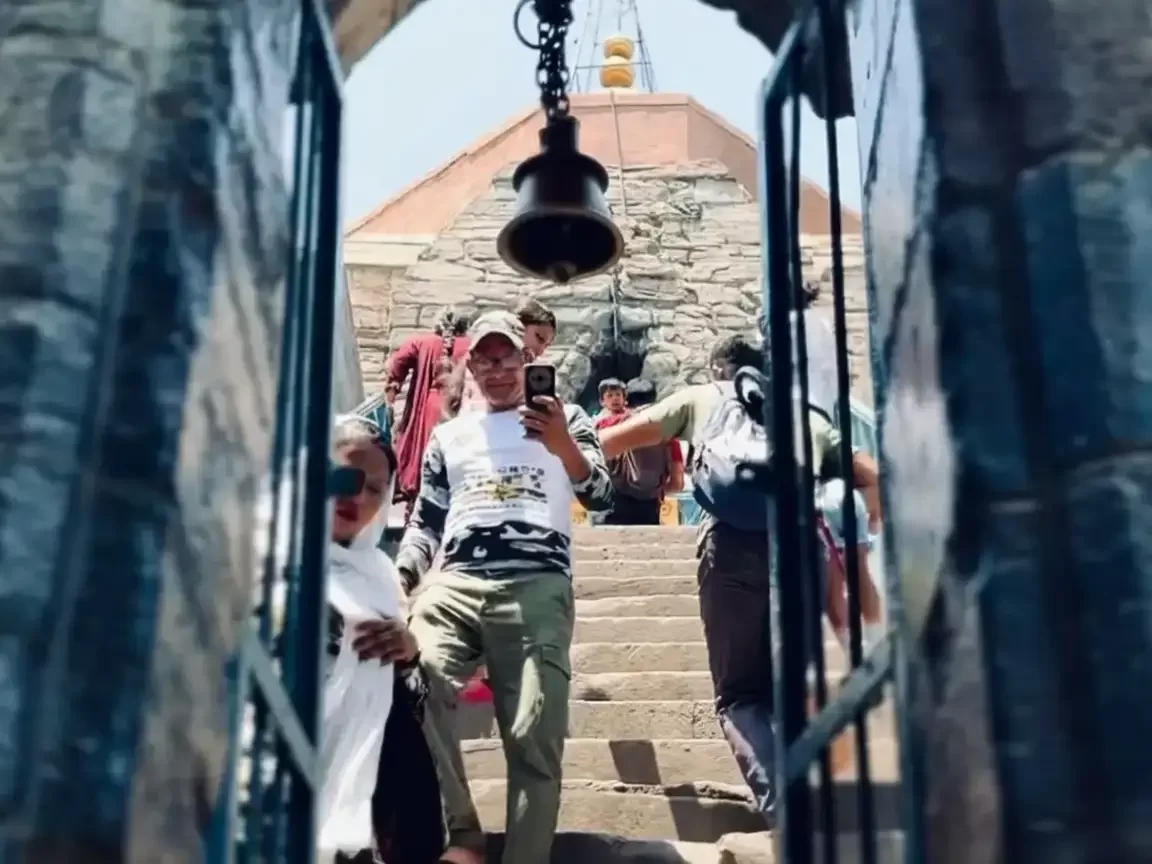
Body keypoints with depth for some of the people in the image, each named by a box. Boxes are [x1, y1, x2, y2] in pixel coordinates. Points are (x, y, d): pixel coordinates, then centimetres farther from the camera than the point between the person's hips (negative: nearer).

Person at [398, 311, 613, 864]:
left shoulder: (565, 418, 20)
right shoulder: (448, 435, 27)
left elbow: (601, 498, 4)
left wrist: (564, 446, -16)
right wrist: (396, 578, 7)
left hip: (537, 587, -1)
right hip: (455, 582, 2)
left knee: (535, 737, -16)